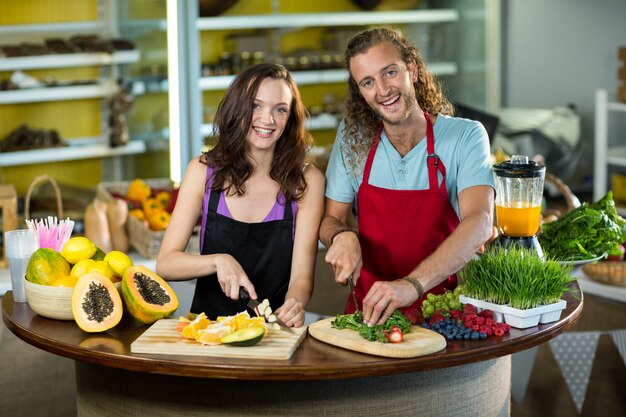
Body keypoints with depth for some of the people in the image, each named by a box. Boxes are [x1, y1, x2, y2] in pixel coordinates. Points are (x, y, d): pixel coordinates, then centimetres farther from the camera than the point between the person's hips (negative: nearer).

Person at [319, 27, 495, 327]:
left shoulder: (465, 136, -7)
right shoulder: (352, 136, 3)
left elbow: (479, 222, -20)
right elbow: (330, 219, 9)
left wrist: (413, 284, -35)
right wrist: (342, 236, -16)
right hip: (369, 310, 3)